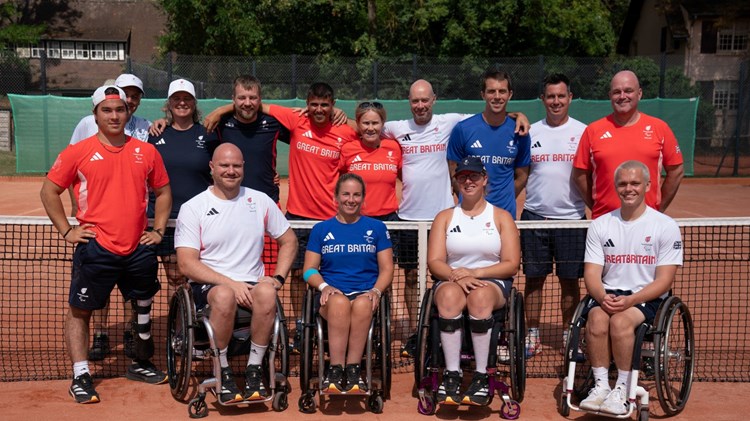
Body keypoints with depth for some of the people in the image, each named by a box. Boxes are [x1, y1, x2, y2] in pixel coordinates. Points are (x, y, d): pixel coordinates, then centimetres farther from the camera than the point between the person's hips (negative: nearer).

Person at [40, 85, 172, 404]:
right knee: (80, 310, -1)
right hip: (95, 248, -3)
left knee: (144, 308, 15)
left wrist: (159, 229, 8)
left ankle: (141, 364, 34)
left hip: (138, 248, 3)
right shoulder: (78, 152, -2)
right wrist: (66, 230, -2)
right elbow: (49, 191, 4)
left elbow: (162, 191, 17)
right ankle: (80, 376, 9)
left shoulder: (146, 152, 6)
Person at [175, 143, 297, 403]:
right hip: (208, 285, -2)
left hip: (252, 283, 2)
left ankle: (254, 369, -17)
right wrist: (230, 283, -18)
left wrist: (278, 278, 0)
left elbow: (288, 241, 17)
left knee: (266, 293, -34)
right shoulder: (192, 208, 1)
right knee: (225, 295, -37)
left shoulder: (260, 201, 10)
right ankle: (222, 370, -16)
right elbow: (187, 264, -8)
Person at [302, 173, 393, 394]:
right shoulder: (321, 229, 16)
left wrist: (375, 291, -9)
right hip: (332, 295, 0)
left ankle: (353, 370, -31)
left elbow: (386, 269, 11)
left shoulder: (376, 227, 16)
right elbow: (310, 269, 11)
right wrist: (324, 286, -10)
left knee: (362, 304, -37)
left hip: (365, 294, 0)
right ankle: (335, 370, -34)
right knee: (339, 302, -37)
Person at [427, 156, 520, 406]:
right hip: (451, 280, 1)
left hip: (492, 282, -1)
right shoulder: (445, 217, 16)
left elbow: (511, 264, 1)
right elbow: (434, 261, 3)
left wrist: (474, 273, -12)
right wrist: (456, 276, -18)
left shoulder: (501, 216, 12)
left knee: (480, 296, -37)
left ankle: (481, 376, -31)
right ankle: (451, 374, -34)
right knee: (449, 295, -36)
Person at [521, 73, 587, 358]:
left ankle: (568, 337, 18)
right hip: (534, 216, 1)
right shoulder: (530, 132, 7)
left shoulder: (582, 132, 2)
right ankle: (532, 335, 17)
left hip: (571, 218, -1)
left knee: (570, 281, 6)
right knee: (534, 278, 6)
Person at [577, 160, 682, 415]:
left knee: (620, 321, -33)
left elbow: (664, 280, -6)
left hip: (647, 298, -2)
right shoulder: (600, 225, 9)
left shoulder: (666, 226, 0)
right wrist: (602, 297, -20)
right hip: (607, 295, 2)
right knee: (597, 319, -31)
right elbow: (592, 273, 3)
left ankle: (622, 389, -18)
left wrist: (630, 301, -22)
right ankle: (601, 385, -19)